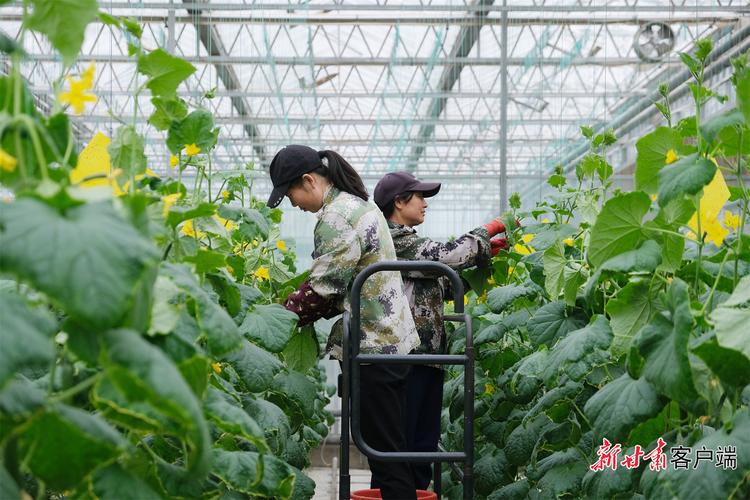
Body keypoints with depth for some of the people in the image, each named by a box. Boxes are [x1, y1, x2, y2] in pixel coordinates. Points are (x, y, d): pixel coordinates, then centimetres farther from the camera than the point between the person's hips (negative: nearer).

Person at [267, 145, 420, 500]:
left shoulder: (337, 217, -15)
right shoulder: (358, 204, 16)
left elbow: (322, 287, -17)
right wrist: (310, 311, 8)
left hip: (372, 345, -10)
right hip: (393, 339, 10)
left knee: (384, 449, -5)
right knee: (388, 448, 13)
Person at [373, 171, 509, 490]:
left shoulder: (407, 242, 20)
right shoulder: (395, 241, -11)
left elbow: (445, 285, 19)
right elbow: (446, 256, -20)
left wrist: (486, 253, 11)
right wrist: (488, 231, -7)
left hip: (427, 354, 10)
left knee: (424, 445, 14)